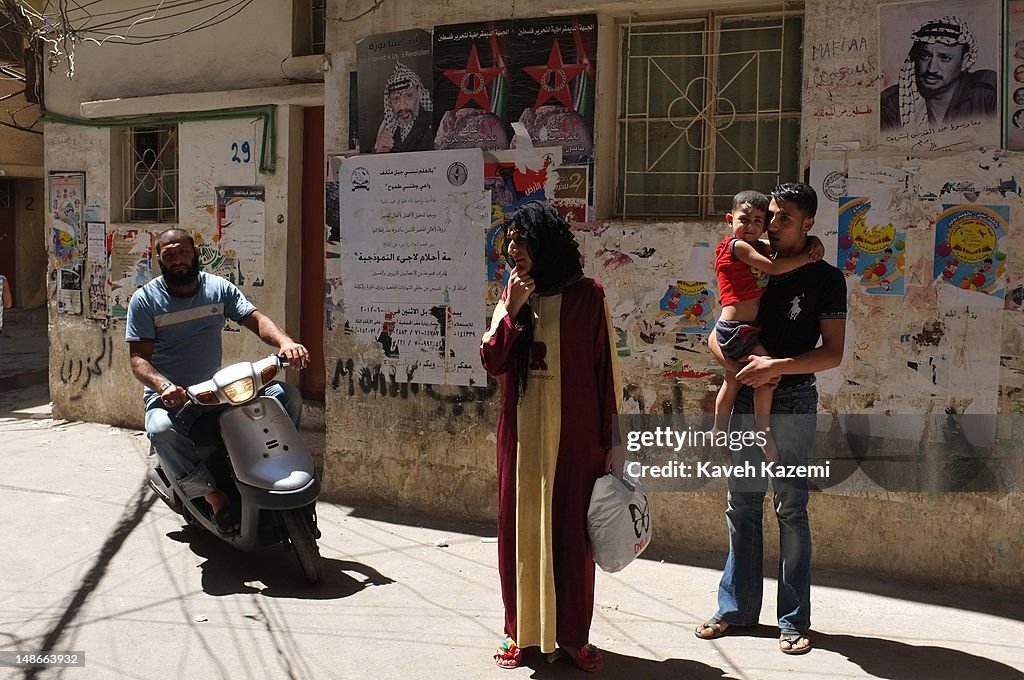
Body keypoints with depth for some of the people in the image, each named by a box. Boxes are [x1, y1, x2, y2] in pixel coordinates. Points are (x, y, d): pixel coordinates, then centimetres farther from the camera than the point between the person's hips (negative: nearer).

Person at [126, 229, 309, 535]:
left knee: (288, 397, -12)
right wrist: (164, 386, -32)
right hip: (169, 396, -3)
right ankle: (216, 498, -25)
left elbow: (255, 318, -5)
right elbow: (138, 357, -9)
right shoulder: (144, 300, -4)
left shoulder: (219, 288, 4)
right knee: (162, 430, -39)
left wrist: (285, 342, -28)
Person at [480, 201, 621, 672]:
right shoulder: (511, 297, 8)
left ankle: (573, 634, 16)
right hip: (521, 434, 3)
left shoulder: (587, 296, -4)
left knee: (571, 531, 3)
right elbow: (491, 361, -1)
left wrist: (610, 440, -2)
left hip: (575, 435, -3)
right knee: (518, 527, 7)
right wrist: (513, 310, -14)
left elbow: (606, 369, -2)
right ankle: (519, 630, 19)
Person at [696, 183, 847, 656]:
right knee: (742, 505, 9)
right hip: (745, 400, 4)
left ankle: (794, 620, 8)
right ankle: (737, 606, 19)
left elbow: (832, 353, -8)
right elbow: (717, 337, 10)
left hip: (792, 403, -4)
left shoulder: (825, 279, -1)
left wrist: (777, 366, -19)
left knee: (791, 508, -1)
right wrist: (743, 367, -9)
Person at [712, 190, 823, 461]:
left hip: (745, 329, 10)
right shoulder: (738, 246, -13)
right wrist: (807, 257, -16)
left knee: (732, 381, 17)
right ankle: (763, 431, -5)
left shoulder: (760, 247, 12)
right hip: (735, 329, -10)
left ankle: (719, 433, 28)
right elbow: (773, 267, -22)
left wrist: (815, 243, -3)